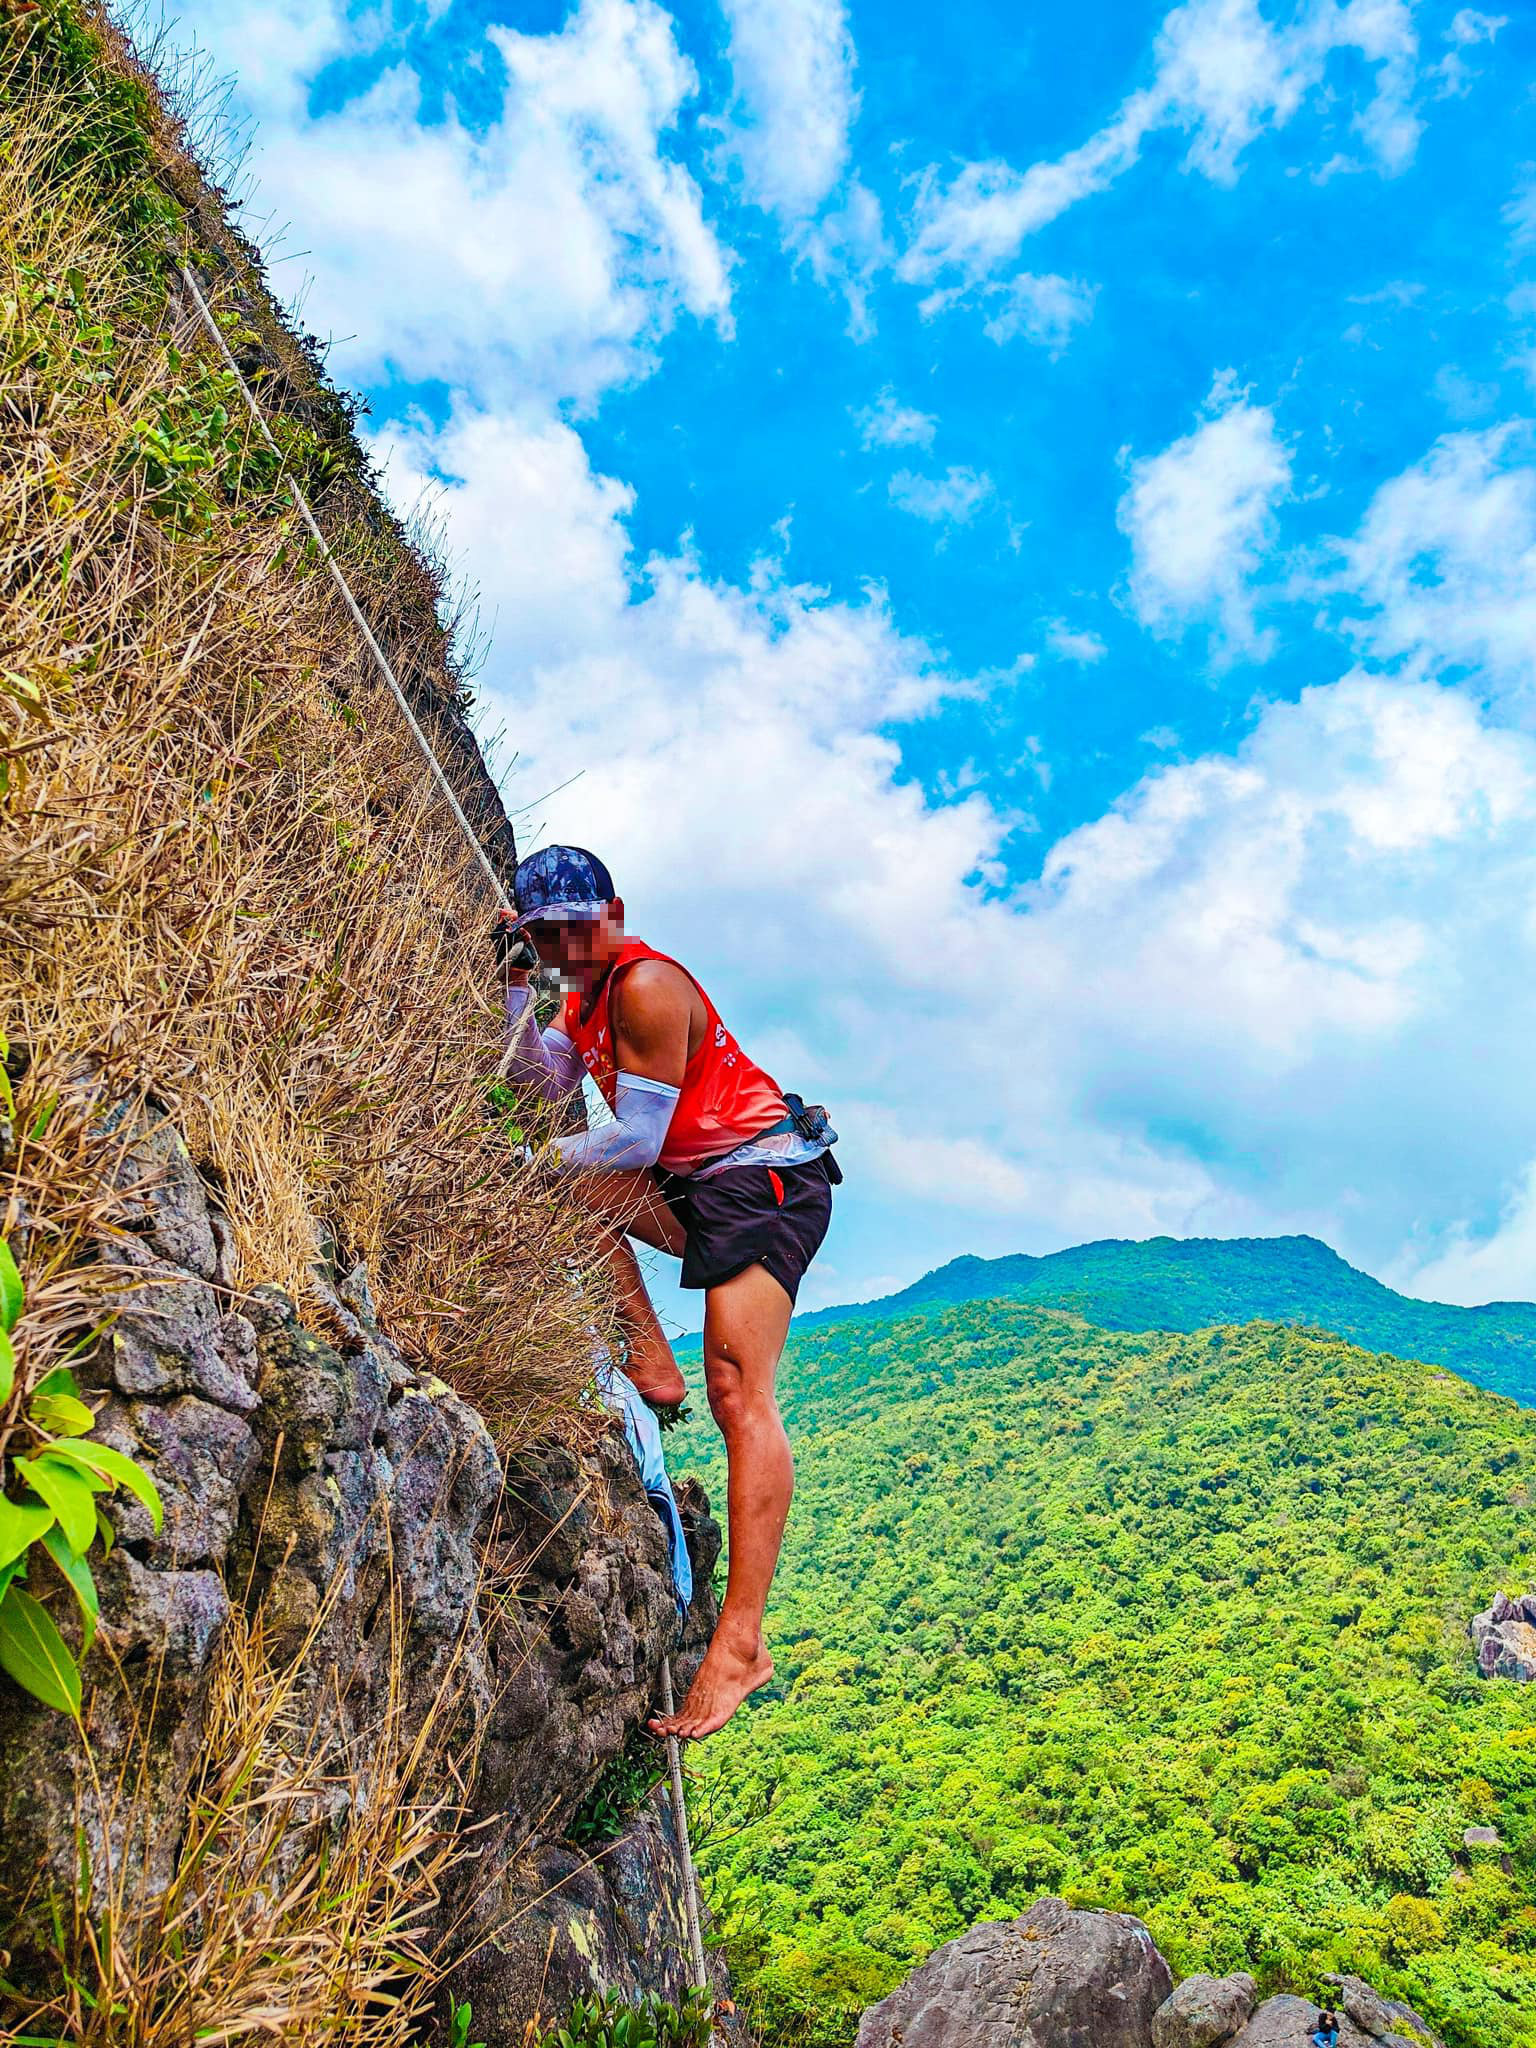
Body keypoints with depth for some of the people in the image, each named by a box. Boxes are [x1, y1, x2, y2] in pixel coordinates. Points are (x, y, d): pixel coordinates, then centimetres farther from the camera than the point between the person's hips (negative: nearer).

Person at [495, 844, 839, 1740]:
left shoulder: (648, 986, -16)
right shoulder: (588, 993, 14)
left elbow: (639, 1136, -18)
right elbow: (542, 1083, 5)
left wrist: (540, 1158, -6)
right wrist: (516, 982, 1)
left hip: (762, 1178, -10)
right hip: (692, 1188, 10)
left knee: (739, 1396, -18)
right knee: (566, 1181, 8)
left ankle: (742, 1643, -21)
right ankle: (652, 1364, 5)